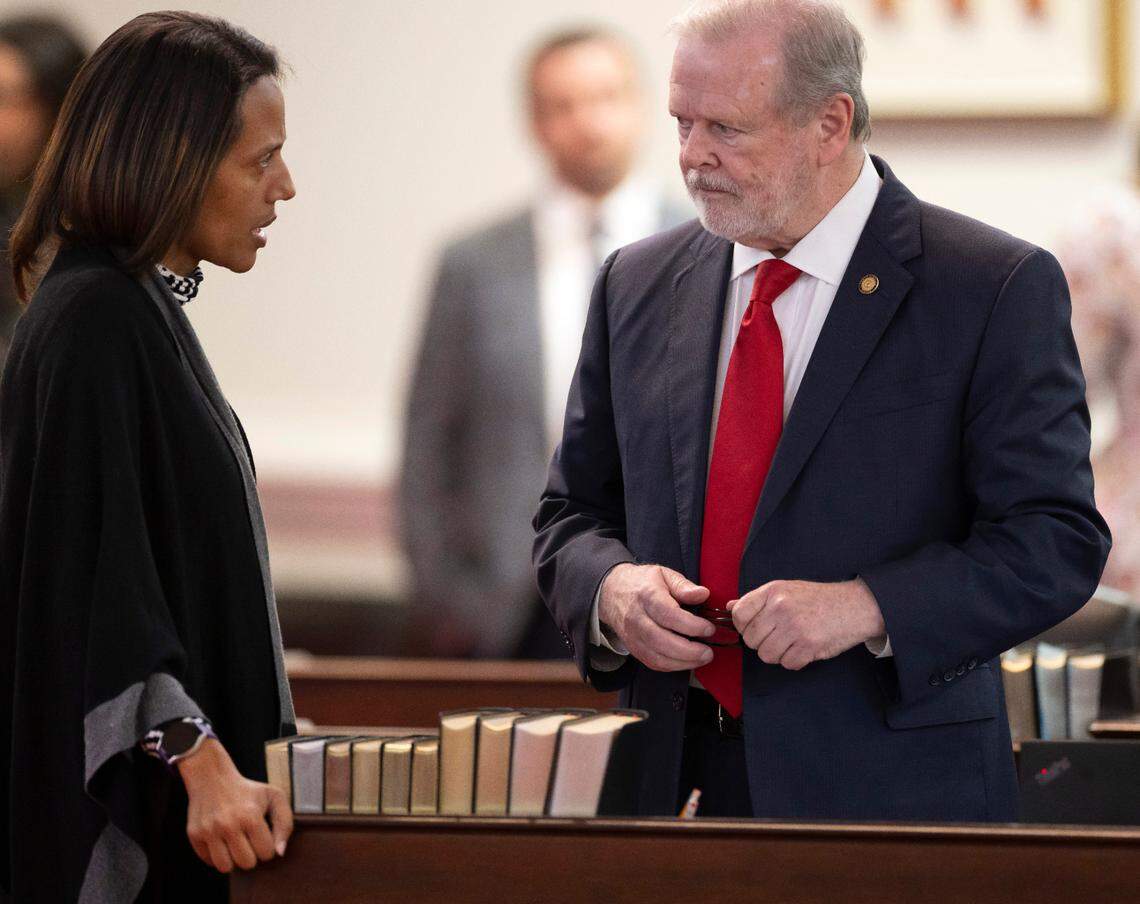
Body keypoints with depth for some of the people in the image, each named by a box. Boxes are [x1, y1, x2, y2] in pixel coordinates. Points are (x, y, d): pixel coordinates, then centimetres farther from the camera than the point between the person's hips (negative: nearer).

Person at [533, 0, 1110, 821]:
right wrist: (611, 588, -8)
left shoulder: (996, 289, -7)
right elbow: (573, 514, 15)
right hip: (676, 780, 4)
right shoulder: (639, 285, 9)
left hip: (893, 788, -4)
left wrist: (866, 607, -23)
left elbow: (1057, 539, -10)